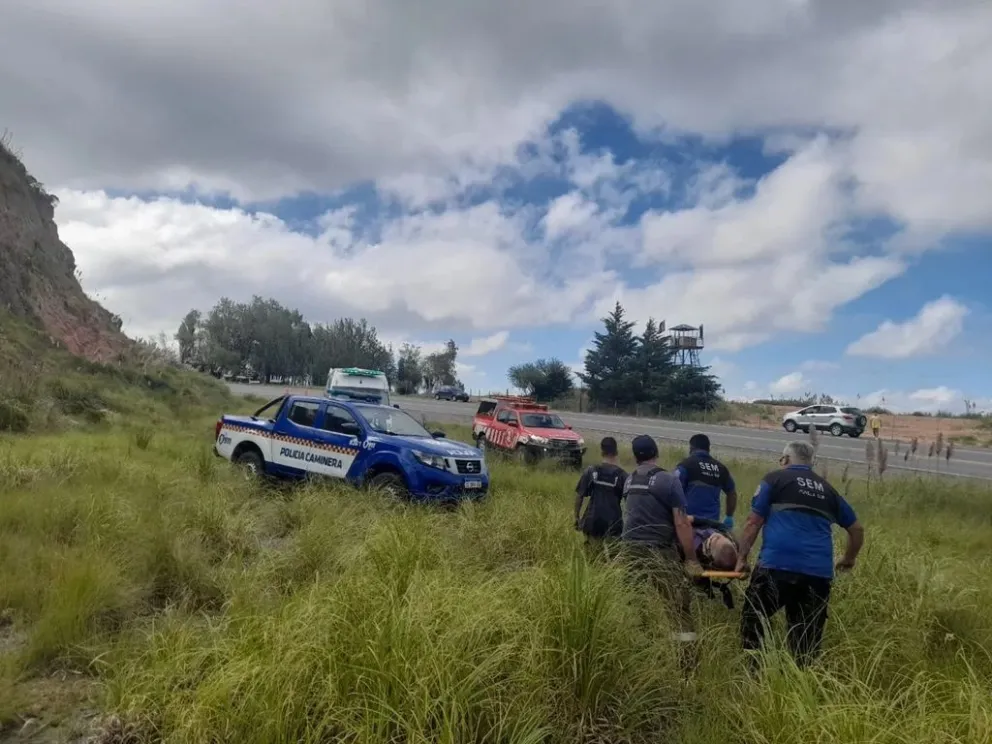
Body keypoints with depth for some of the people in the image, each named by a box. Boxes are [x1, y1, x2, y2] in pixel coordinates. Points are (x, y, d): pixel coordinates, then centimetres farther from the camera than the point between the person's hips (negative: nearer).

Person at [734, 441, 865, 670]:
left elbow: (754, 523, 2)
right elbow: (857, 528, 28)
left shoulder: (775, 479, 8)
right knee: (808, 638, 11)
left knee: (752, 621, 10)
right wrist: (849, 559, 43)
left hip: (777, 565, -4)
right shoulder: (827, 489, 21)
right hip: (819, 572, 4)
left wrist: (741, 558, 10)